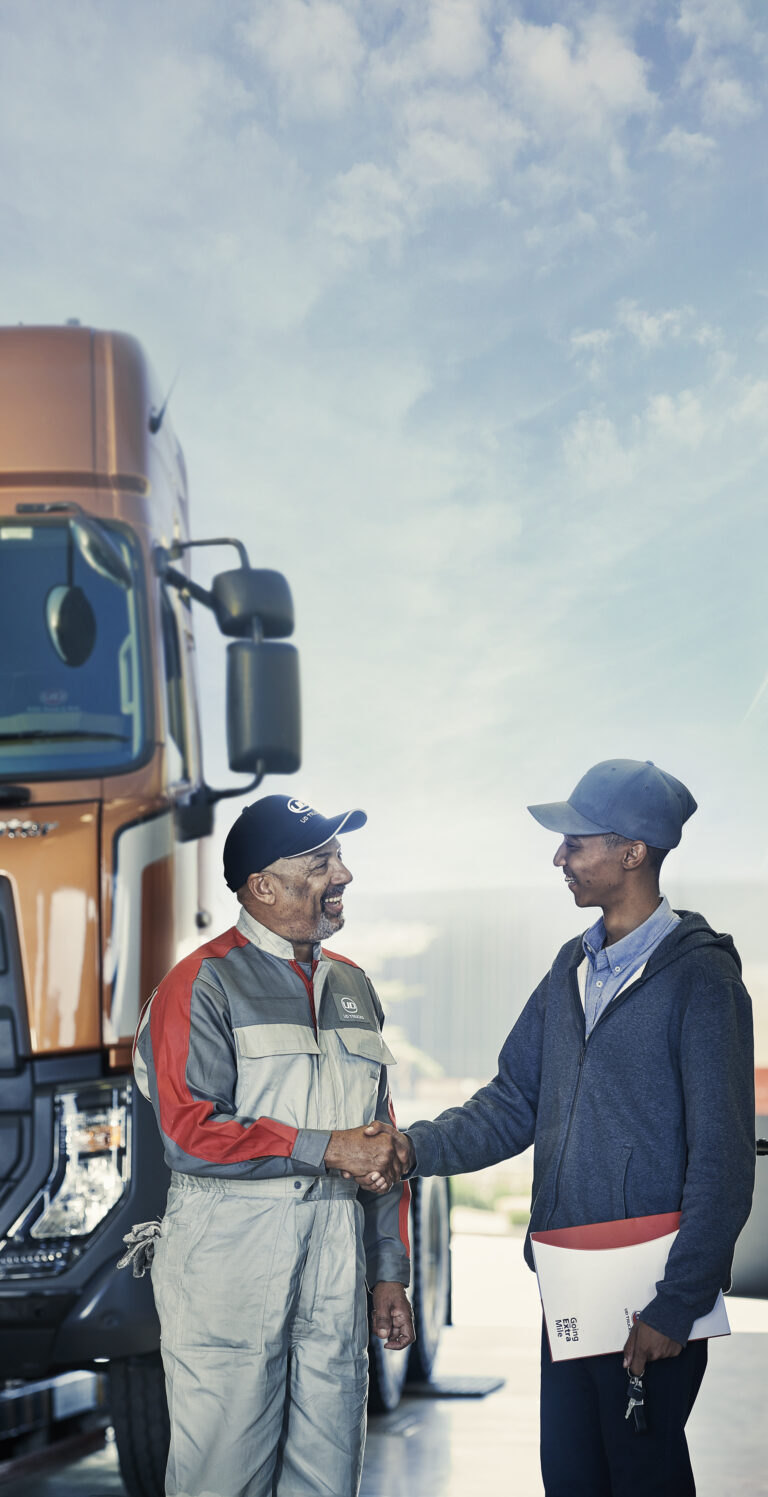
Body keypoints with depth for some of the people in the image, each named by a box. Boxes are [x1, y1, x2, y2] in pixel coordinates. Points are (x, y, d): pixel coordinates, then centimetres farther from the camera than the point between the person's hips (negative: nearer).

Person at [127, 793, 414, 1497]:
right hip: (229, 1248, -6)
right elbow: (189, 1133, -16)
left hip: (337, 1251, 6)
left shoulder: (352, 986, 16)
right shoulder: (204, 984, -5)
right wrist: (326, 1148, -14)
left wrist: (389, 1270, 16)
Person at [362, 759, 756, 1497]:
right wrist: (418, 1148, -3)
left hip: (648, 1300, -7)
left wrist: (676, 1307, -16)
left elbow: (722, 1162, -14)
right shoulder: (573, 968, 11)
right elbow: (514, 1103, 14)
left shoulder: (697, 977, -12)